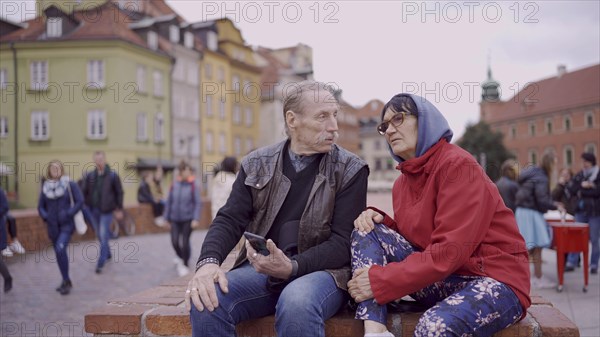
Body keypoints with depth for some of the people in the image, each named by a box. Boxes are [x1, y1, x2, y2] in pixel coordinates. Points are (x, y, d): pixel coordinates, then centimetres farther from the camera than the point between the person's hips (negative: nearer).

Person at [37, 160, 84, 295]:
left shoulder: (70, 185, -4)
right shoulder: (45, 187, 7)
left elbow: (80, 201, -7)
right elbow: (40, 206, 11)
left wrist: (68, 214, -15)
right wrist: (45, 217, -6)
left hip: (66, 224, -4)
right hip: (53, 226, 5)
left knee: (60, 249, -22)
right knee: (59, 253, 10)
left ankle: (66, 281, -11)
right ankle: (66, 281, 25)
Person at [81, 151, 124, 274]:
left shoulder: (112, 176, -6)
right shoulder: (89, 176, 3)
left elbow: (119, 193, -2)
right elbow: (85, 192, 7)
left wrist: (119, 209, -3)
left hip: (106, 211, -4)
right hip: (93, 210, 4)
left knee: (103, 236, -6)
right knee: (100, 235, 16)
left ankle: (100, 263, -1)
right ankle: (107, 254, 36)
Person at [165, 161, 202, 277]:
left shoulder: (193, 185, -8)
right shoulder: (175, 184, 1)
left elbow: (198, 203, -9)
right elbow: (169, 201, 8)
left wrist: (196, 219, -15)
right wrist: (167, 217, 10)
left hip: (188, 219, -3)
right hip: (175, 219, 3)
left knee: (185, 242, 1)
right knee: (175, 241, -2)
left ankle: (185, 265, 20)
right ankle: (181, 259, 28)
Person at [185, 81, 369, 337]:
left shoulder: (350, 170, 0)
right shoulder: (256, 164, 9)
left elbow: (343, 242, -7)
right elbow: (230, 220, 3)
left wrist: (292, 267, -23)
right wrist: (208, 262, -19)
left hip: (322, 270, -2)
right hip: (261, 269, 3)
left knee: (296, 303, -37)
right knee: (207, 301, -26)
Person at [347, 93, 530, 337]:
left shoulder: (458, 165, -15)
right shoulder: (403, 181, 10)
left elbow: (451, 251, -23)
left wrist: (381, 280, -23)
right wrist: (379, 219, -7)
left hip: (494, 281, -7)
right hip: (441, 280, 8)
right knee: (366, 231, -6)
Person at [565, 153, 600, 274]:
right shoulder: (579, 175, 10)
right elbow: (572, 190, 3)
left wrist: (582, 192, -14)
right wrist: (582, 185, -12)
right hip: (581, 210, 3)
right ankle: (571, 263, 6)